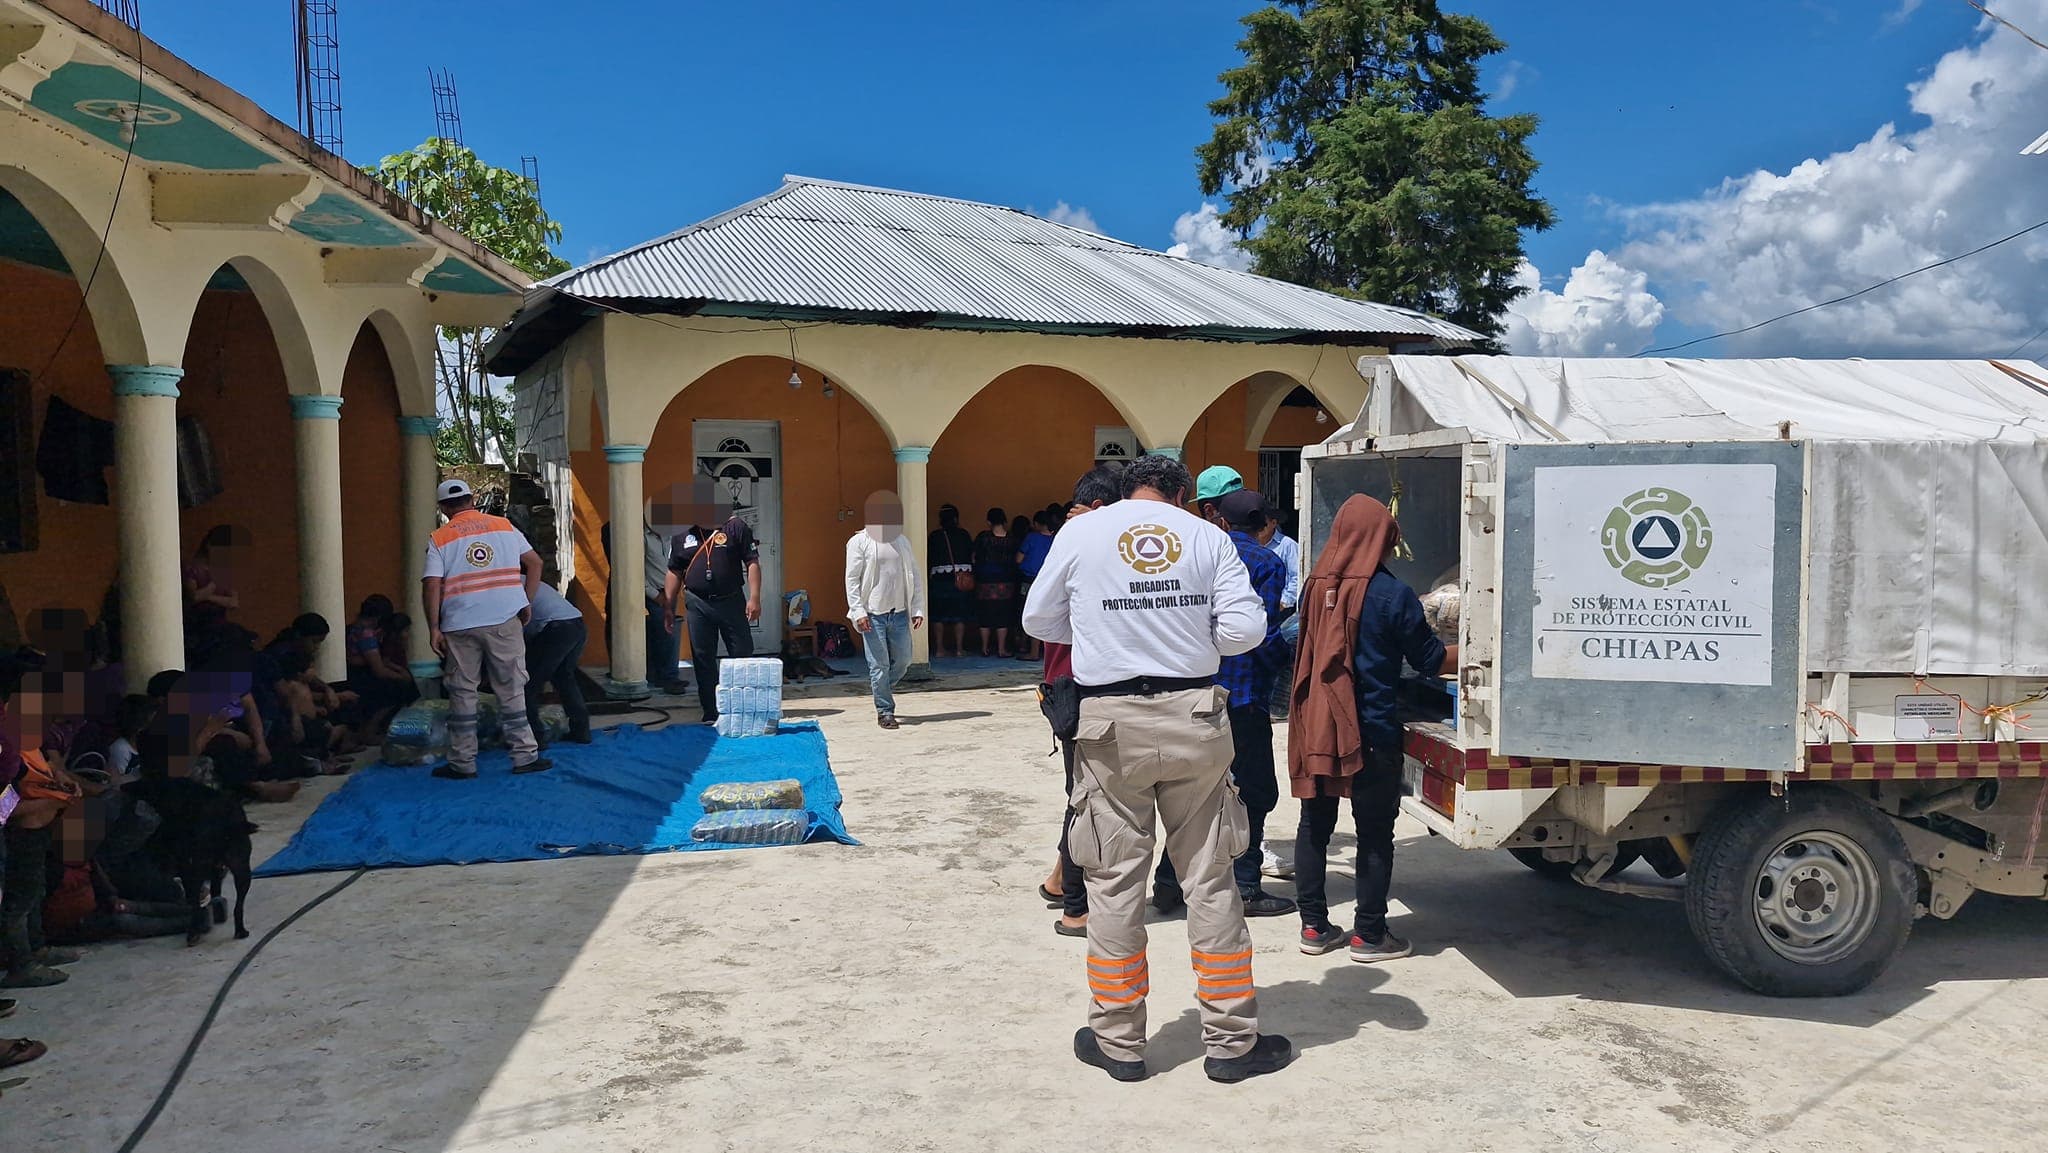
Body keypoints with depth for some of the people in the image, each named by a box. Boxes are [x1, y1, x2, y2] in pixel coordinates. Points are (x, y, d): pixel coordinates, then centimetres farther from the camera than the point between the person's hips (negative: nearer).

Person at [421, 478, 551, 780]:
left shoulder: (439, 539, 2)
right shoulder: (504, 526, 8)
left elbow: (431, 586, -7)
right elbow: (534, 562, 6)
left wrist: (434, 628, -3)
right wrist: (527, 602, 12)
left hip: (460, 627, -1)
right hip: (504, 621, 1)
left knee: (462, 694, 8)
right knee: (511, 690, 7)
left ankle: (462, 763, 13)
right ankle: (525, 756, 8)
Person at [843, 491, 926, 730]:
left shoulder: (902, 541, 13)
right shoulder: (859, 542, -1)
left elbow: (914, 577, 13)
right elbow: (852, 579, -5)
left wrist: (918, 609, 5)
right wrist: (858, 612, -13)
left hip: (899, 612, 4)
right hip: (873, 614, -4)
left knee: (902, 660, 6)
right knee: (879, 664, -3)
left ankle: (881, 688, 33)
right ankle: (885, 711, 8)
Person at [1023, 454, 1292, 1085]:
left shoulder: (1080, 531, 2)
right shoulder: (1207, 536, 3)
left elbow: (1038, 620, 9)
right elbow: (1244, 628, -3)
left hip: (1113, 723, -1)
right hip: (1194, 718, 1)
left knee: (1114, 881, 8)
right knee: (1209, 879, 9)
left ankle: (1118, 1042, 17)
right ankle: (1231, 1040, 18)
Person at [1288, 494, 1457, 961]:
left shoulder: (1315, 586, 3)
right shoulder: (1392, 594, -12)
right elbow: (1431, 659, -4)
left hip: (1314, 726, 5)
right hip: (1370, 731, -5)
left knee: (1314, 826, 13)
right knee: (1375, 834, 6)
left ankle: (1314, 926, 19)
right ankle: (1369, 934, 12)